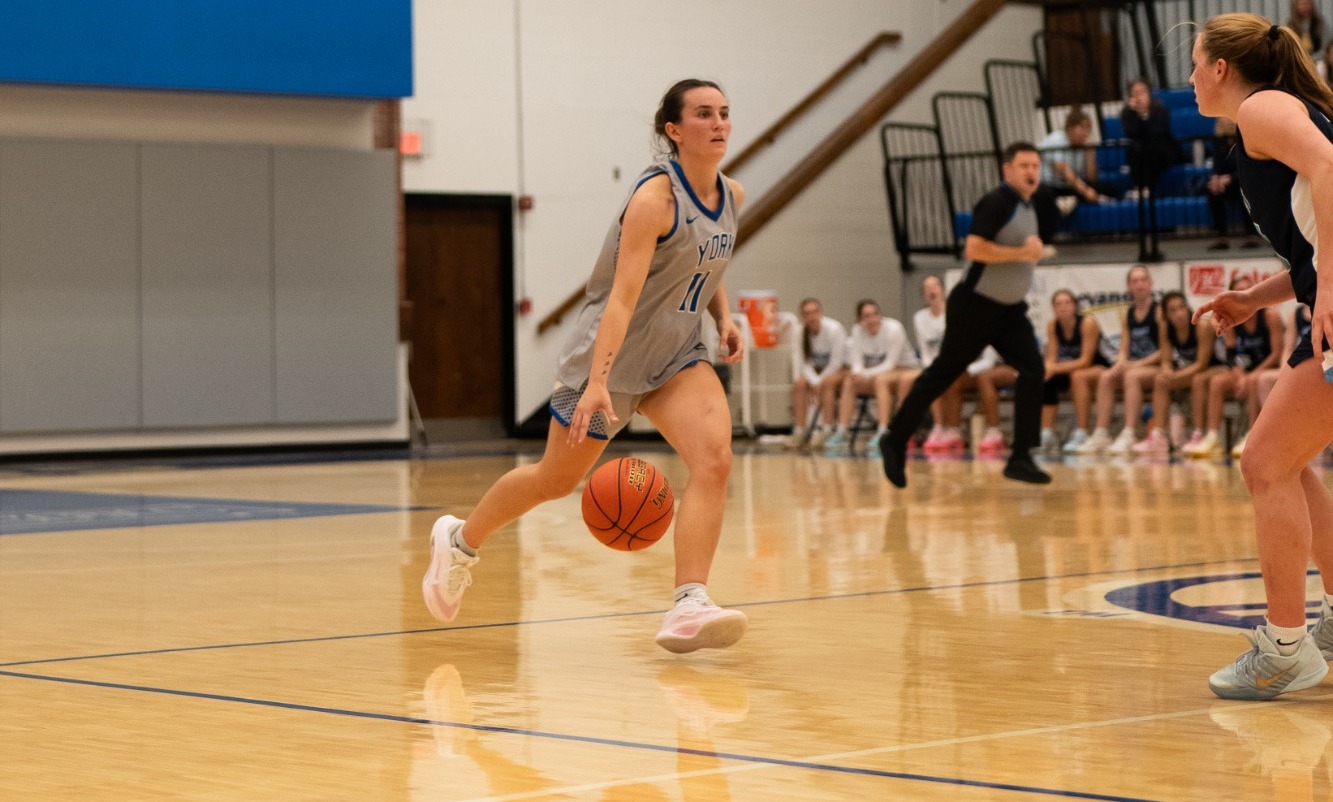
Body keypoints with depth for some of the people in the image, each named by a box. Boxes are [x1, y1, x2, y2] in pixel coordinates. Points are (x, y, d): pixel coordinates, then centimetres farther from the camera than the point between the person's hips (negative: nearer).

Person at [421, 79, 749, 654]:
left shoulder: (732, 197, 2)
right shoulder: (655, 196, -22)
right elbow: (623, 294, -29)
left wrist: (723, 317, 5)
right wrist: (597, 383, -38)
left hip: (675, 356, 6)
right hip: (610, 354, -6)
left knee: (713, 459, -21)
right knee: (556, 479, 9)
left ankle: (688, 607, -27)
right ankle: (461, 541, 36)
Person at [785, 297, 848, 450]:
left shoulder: (834, 329, -19)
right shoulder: (802, 332, -6)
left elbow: (836, 362, -19)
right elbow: (805, 363, -6)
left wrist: (820, 381, -23)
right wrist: (815, 381, -24)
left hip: (840, 370, -4)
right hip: (816, 371, 4)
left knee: (828, 382, -35)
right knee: (799, 384, -24)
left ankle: (827, 431, -35)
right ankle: (799, 432, -25)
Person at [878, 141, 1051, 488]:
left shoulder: (1028, 208, 11)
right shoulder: (996, 202, -16)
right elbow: (974, 248, -28)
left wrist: (1033, 252, 7)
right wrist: (1022, 253, -25)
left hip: (1010, 310, 8)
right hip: (975, 306, -8)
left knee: (1033, 371, -9)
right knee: (943, 373, 0)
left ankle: (1020, 457, -6)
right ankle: (896, 440, 13)